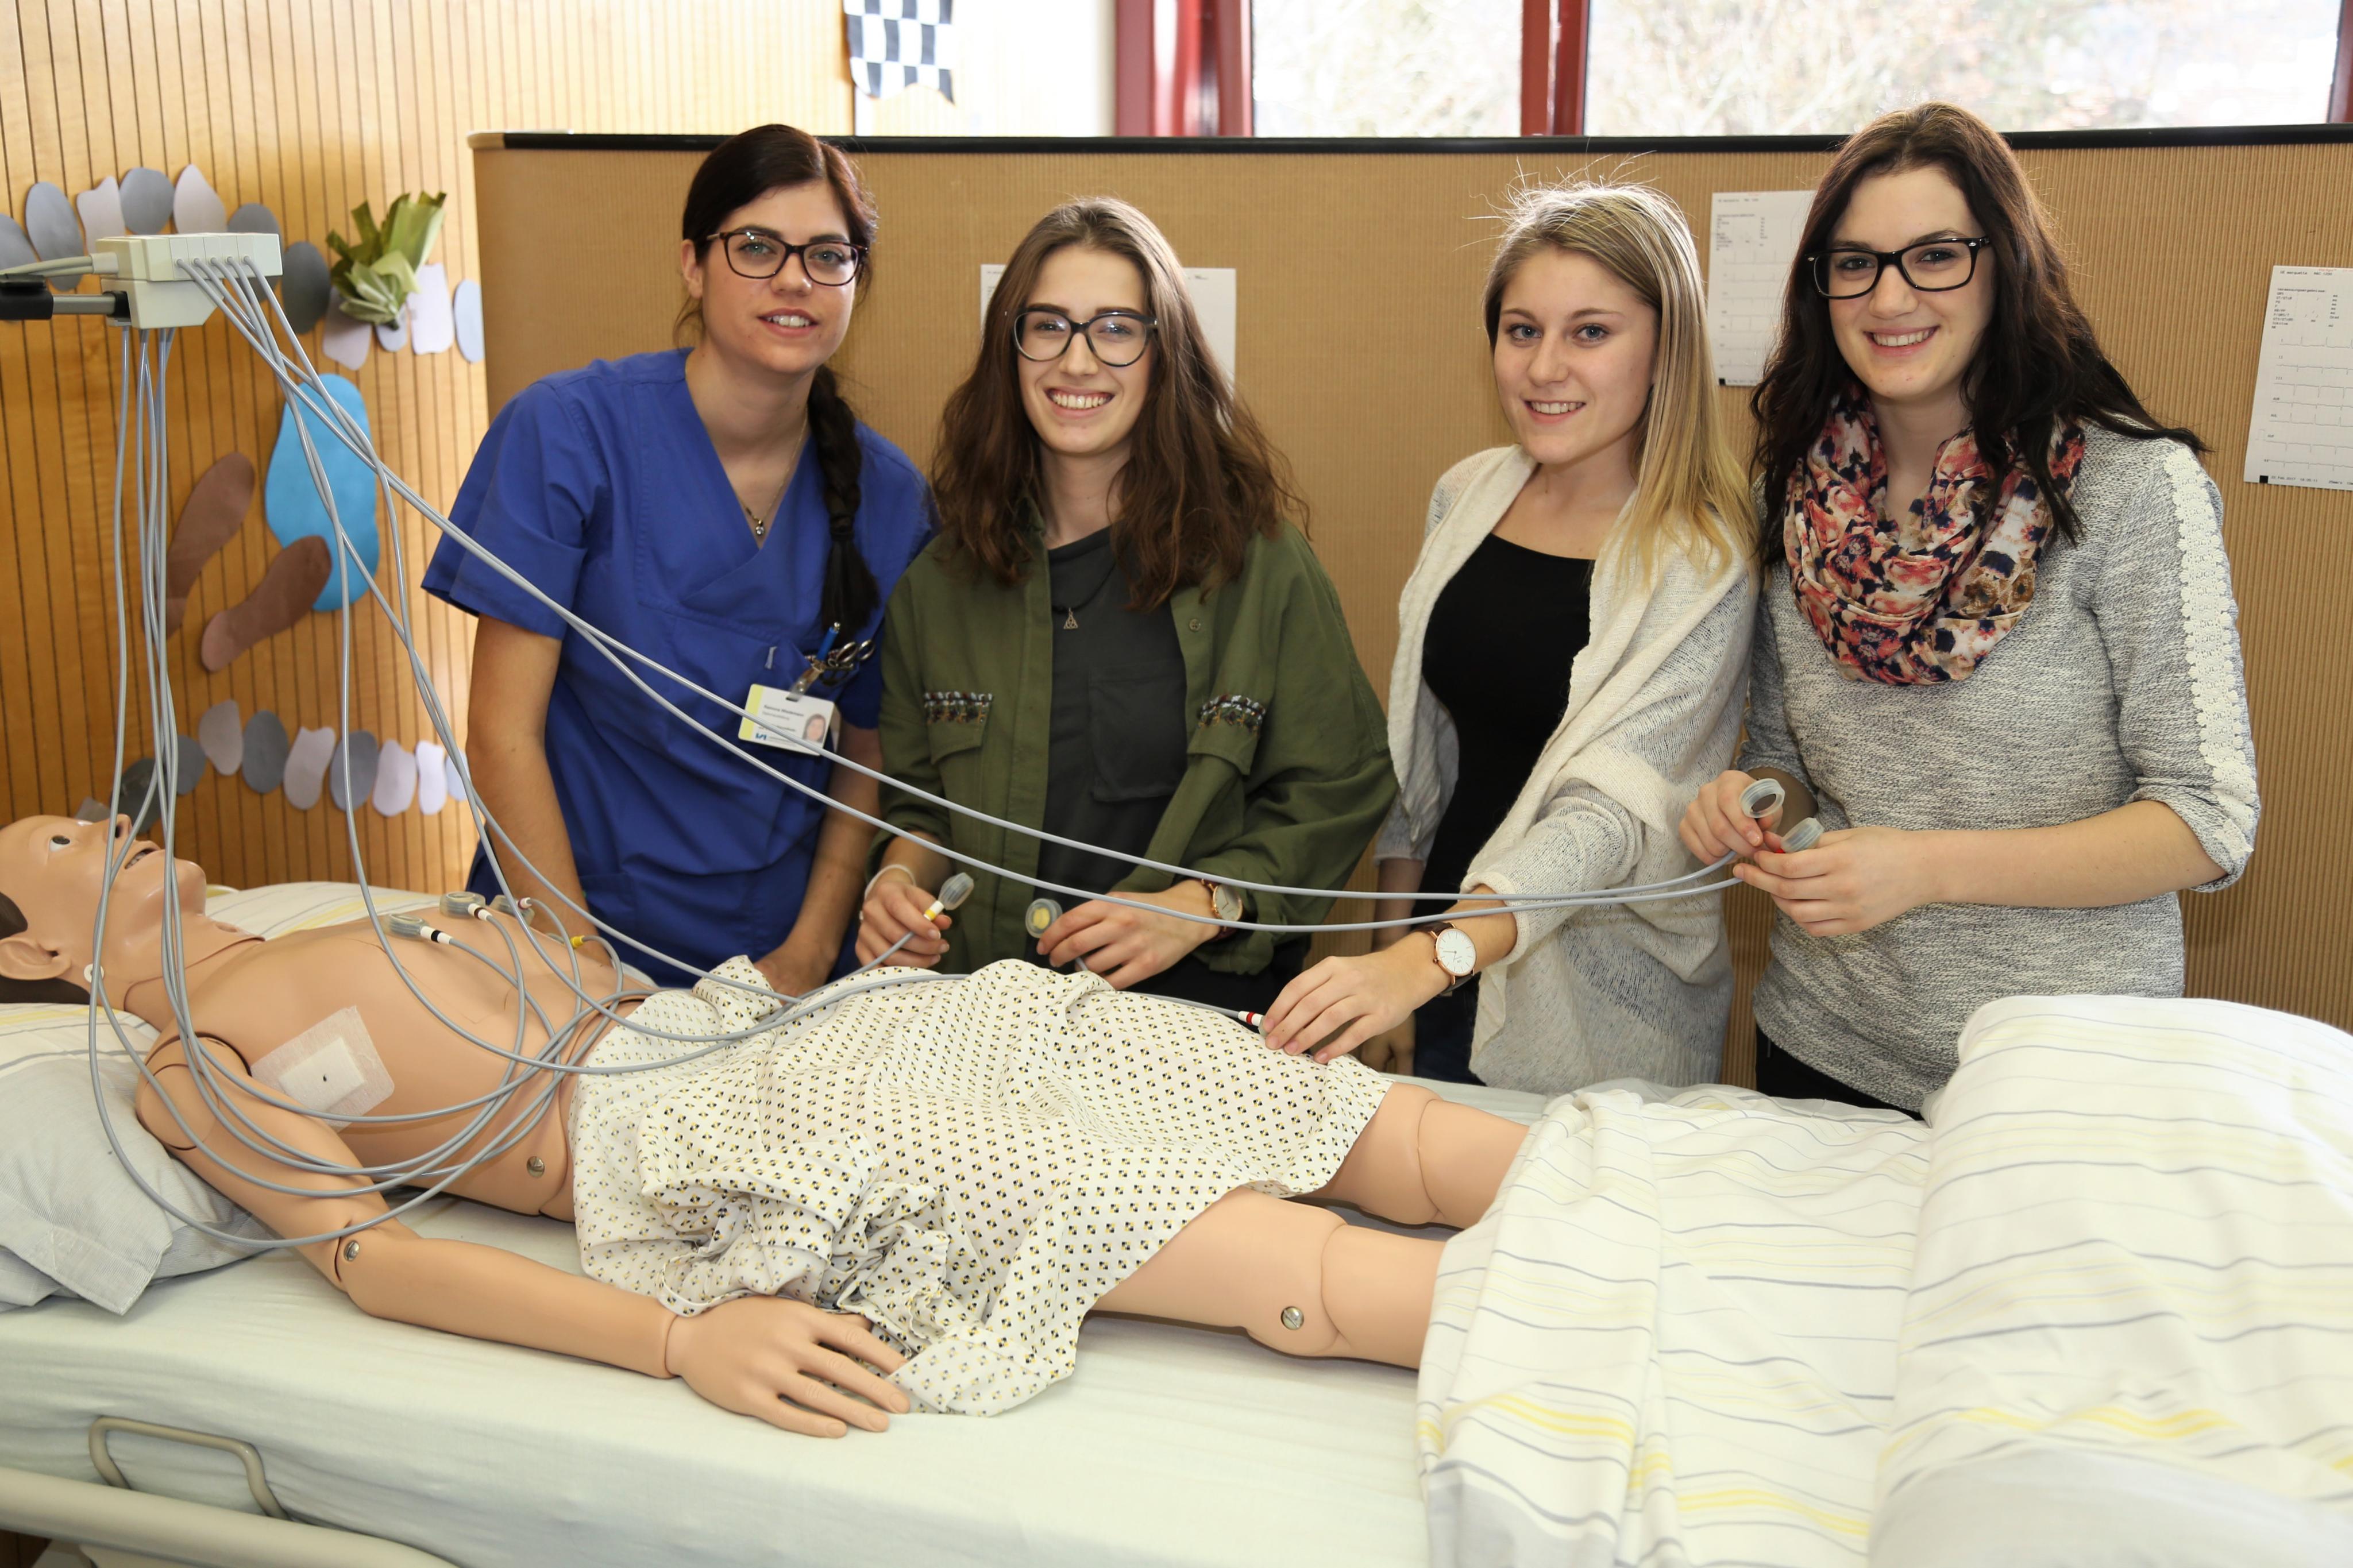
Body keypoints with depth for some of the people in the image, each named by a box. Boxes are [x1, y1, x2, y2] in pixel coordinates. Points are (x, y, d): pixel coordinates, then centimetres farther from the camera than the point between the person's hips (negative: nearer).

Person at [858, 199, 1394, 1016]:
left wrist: (1198, 907, -10)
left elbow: (1340, 791, 2)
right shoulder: (941, 579, 10)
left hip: (1207, 1005, -4)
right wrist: (898, 877, -1)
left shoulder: (1259, 559, 0)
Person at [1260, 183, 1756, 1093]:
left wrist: (1429, 962, -39)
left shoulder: (1701, 565, -17)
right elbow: (1420, 747, 8)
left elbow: (1613, 811, -26)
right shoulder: (1467, 496, 0)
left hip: (1601, 1023, -5)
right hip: (1447, 981, 5)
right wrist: (1394, 945, 8)